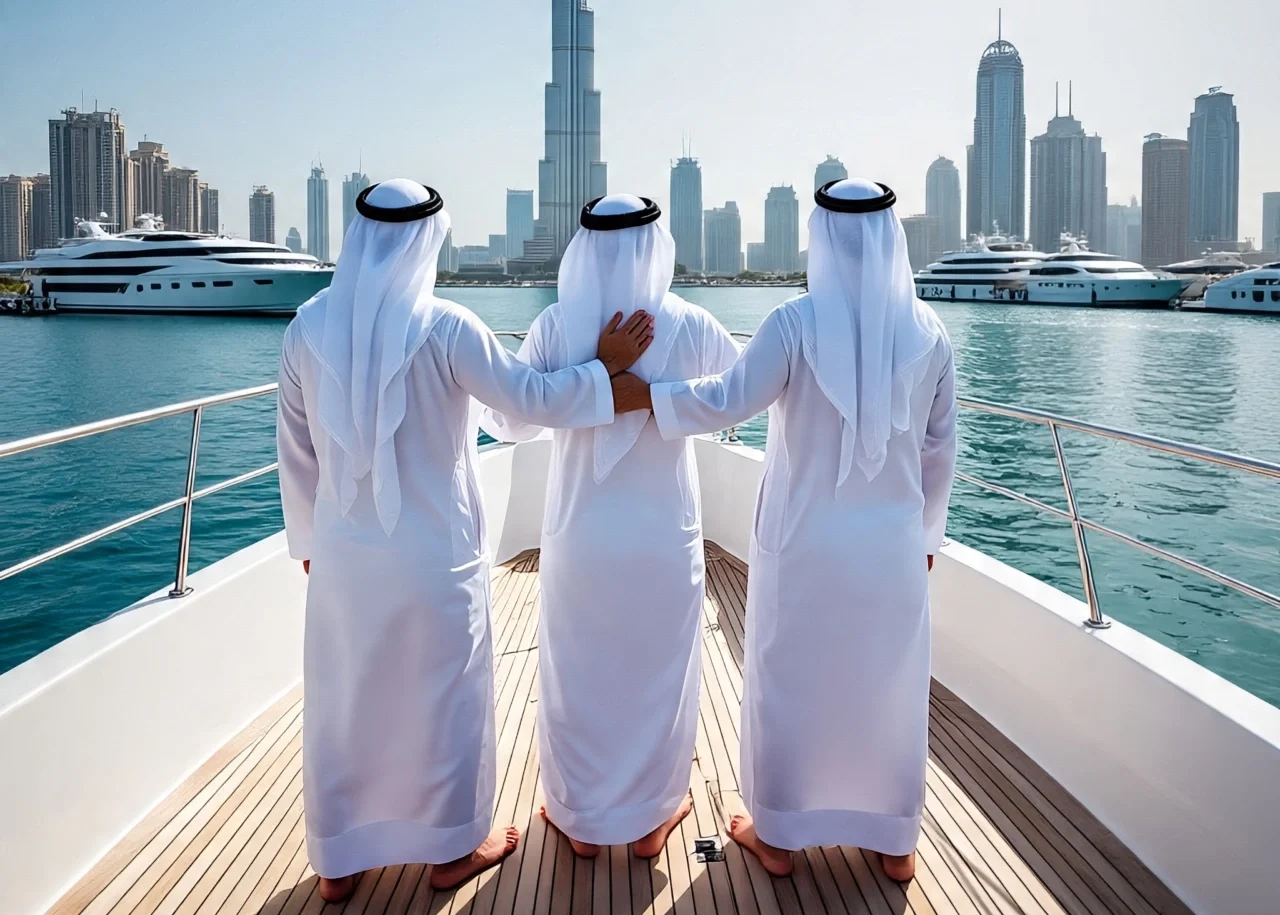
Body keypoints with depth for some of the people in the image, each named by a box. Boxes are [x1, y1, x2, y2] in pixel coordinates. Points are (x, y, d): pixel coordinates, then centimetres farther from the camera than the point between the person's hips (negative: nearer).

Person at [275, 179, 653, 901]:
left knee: (343, 703, 17)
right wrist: (605, 365, 1)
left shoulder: (310, 326, -2)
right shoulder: (444, 326, -15)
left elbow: (296, 450, 5)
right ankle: (452, 848, 31)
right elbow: (532, 399, -13)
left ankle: (339, 862, 32)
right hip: (434, 553, -4)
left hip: (344, 554, 4)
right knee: (443, 697, 14)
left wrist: (309, 538, 16)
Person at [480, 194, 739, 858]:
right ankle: (651, 818, 31)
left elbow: (510, 421, -3)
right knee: (659, 673, 16)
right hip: (666, 536, 0)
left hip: (580, 536, 0)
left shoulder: (555, 326, -10)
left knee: (576, 675, 16)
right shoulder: (691, 326, -8)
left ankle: (582, 821, 31)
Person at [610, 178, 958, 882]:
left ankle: (778, 835, 28)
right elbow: (940, 451, 4)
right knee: (890, 686, 16)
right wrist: (926, 534, 15)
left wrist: (634, 393, -12)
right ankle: (894, 842, 31)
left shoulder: (796, 322, -13)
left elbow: (730, 401, -21)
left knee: (789, 682, 13)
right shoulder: (927, 331, -2)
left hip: (803, 539, -3)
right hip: (893, 542, 3)